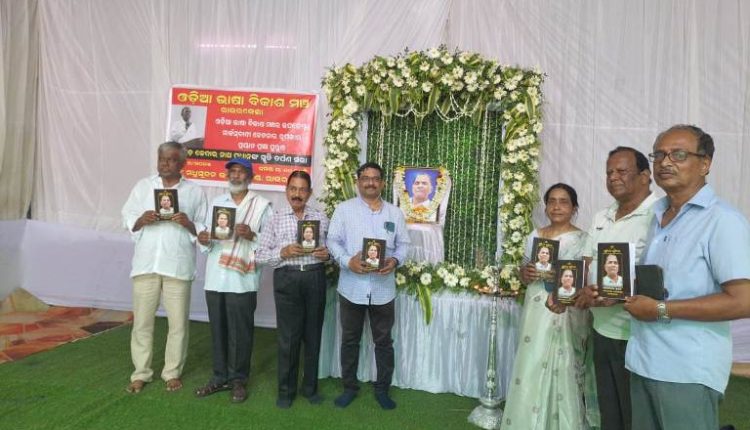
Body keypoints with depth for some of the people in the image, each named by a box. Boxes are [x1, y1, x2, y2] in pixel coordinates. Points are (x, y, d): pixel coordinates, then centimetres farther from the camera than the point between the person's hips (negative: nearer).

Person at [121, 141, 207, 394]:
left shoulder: (195, 192, 6)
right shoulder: (143, 186, 12)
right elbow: (127, 219, 9)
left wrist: (189, 224, -16)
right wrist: (142, 220, -12)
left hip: (178, 265, -1)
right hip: (146, 264, 2)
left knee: (178, 323, 4)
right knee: (142, 321, 7)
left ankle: (172, 372, 19)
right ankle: (141, 373, 21)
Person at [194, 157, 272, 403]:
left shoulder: (262, 205, 1)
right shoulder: (216, 203, 16)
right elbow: (207, 242, 17)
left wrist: (251, 235, -19)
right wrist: (203, 240, -5)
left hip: (243, 279, -4)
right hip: (215, 277, 4)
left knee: (240, 332, 3)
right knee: (218, 331, 11)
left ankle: (239, 380, 19)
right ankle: (220, 377, 26)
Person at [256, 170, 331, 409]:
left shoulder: (321, 217, 8)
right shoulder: (276, 218, 4)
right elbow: (261, 254, 1)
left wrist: (327, 253, -9)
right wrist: (283, 252, -15)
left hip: (315, 278, 2)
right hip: (287, 279, -1)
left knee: (313, 334, 11)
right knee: (288, 337, 5)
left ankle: (310, 387, 29)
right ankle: (286, 389, 24)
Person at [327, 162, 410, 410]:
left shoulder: (395, 213, 7)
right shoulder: (344, 209, 0)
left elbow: (403, 244, 8)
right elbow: (333, 241, -2)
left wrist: (395, 260, -12)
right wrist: (348, 261, -19)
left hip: (383, 288, 2)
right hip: (352, 287, -1)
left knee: (384, 341, 12)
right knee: (350, 340, 12)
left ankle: (382, 389, 29)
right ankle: (349, 387, 30)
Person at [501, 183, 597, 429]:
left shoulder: (582, 239, -5)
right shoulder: (535, 236, 10)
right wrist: (526, 273, -7)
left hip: (566, 315, -4)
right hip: (536, 313, 5)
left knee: (562, 373, -1)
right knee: (531, 370, 9)